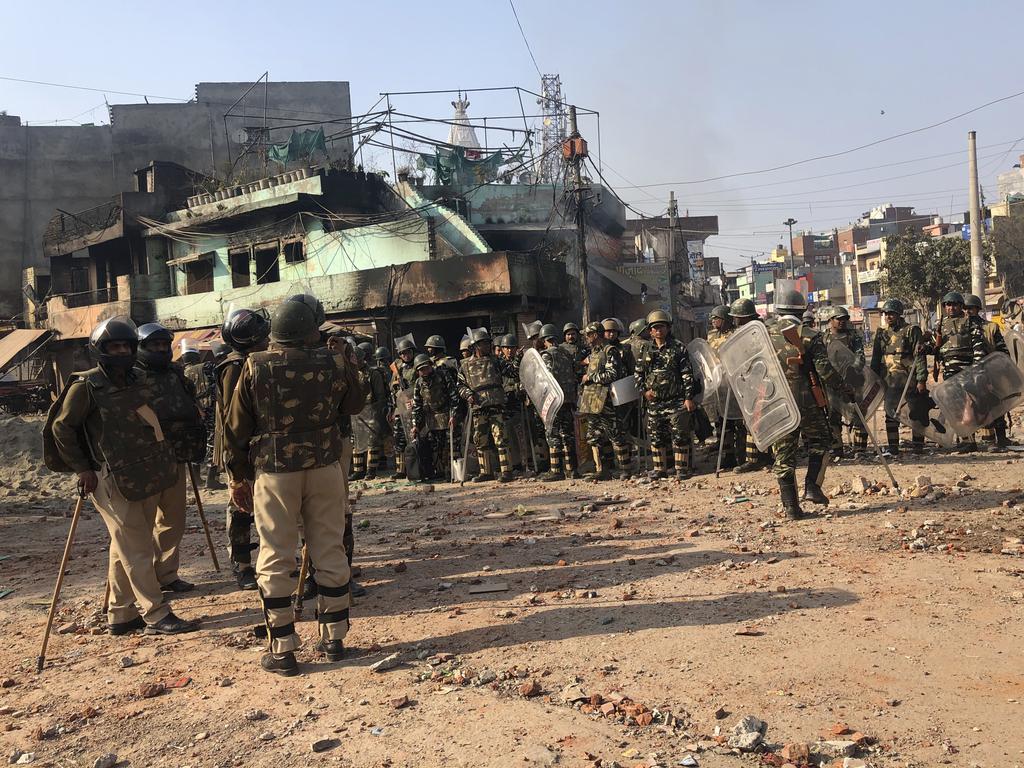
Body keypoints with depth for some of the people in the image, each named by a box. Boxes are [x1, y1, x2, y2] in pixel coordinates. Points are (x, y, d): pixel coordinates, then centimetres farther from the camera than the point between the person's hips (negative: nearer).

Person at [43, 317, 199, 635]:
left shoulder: (135, 381, 11)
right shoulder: (86, 386, -8)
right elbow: (61, 427, -5)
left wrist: (159, 464, 14)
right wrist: (82, 469, -8)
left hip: (146, 476, 7)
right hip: (114, 479, -7)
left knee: (126, 549, 14)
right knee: (135, 550, -4)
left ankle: (121, 615, 23)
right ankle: (156, 615, 1)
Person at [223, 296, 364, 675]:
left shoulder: (255, 368, -4)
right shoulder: (333, 363, -3)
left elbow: (236, 428, 0)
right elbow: (355, 404, 13)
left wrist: (238, 477, 9)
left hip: (274, 472, -1)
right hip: (325, 468, 2)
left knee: (275, 559, 6)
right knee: (330, 552, 12)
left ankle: (282, 650, 11)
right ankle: (333, 638, 21)